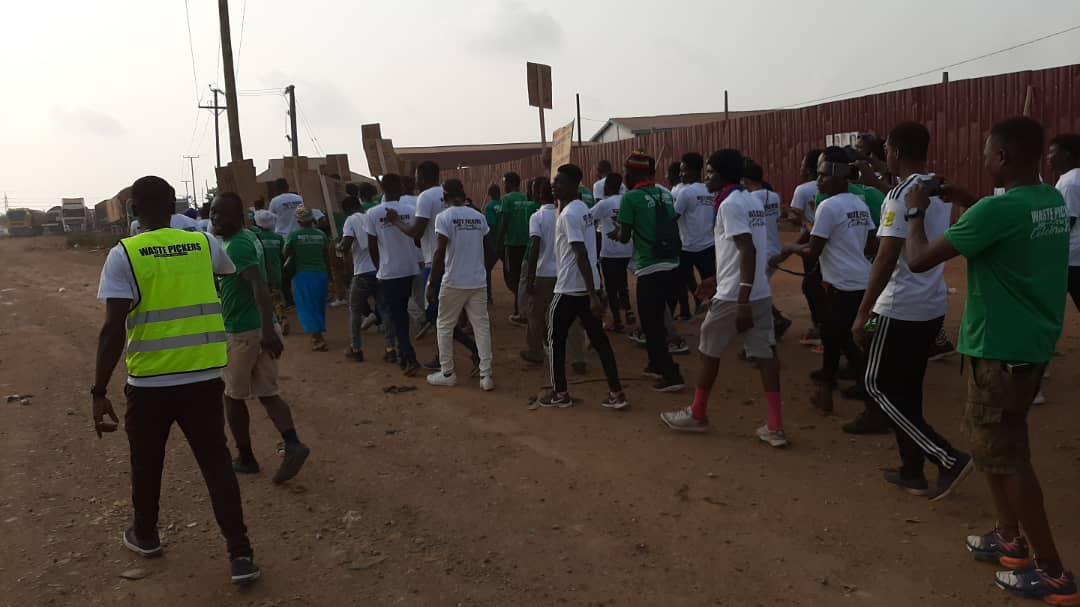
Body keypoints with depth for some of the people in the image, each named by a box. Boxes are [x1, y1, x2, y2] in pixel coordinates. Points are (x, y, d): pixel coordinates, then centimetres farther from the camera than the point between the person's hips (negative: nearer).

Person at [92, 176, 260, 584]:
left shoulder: (123, 255, -8)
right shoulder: (204, 244, 2)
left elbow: (114, 328, -14)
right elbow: (230, 272, 27)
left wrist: (99, 391, -10)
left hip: (150, 381, -2)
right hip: (204, 376, 2)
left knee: (146, 462, 20)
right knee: (216, 461, 7)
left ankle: (145, 535, 42)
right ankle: (240, 554, 3)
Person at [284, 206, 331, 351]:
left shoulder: (293, 235, -8)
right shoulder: (321, 234, 1)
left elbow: (286, 254, 0)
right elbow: (327, 257, 7)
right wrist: (328, 275, 17)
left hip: (302, 274, -3)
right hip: (321, 273, 3)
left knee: (307, 307, 1)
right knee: (319, 306, 16)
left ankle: (318, 338, -10)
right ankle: (318, 335, 25)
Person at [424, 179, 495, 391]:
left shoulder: (444, 217, -9)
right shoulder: (479, 217, 6)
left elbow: (440, 253, -13)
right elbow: (483, 248, 12)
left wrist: (432, 283, -8)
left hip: (453, 282, -4)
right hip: (478, 282, 4)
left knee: (445, 326, 11)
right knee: (482, 326, 7)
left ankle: (447, 373, 17)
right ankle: (486, 375, 6)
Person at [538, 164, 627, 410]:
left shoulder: (568, 214, -17)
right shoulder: (582, 208, 14)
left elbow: (581, 255, -24)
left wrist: (593, 295, -27)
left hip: (569, 287, -9)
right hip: (587, 286, 9)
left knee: (555, 338, 7)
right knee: (598, 338, 10)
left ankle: (560, 393, 16)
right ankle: (616, 393, 10)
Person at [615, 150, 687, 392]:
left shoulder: (630, 198, -9)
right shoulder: (666, 194, 10)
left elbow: (624, 237, -8)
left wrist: (617, 232, 13)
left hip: (650, 269, -7)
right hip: (672, 266, 7)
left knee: (651, 324, 2)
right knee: (658, 319, 22)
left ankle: (671, 375, 0)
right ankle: (658, 364, 34)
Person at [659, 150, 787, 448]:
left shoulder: (730, 204, -14)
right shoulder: (753, 201, 15)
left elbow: (748, 251, -23)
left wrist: (742, 301, -25)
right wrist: (718, 279, 29)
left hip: (733, 296, -8)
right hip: (761, 293, 8)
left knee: (709, 352, 8)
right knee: (764, 353, 5)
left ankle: (697, 414, 23)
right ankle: (775, 427, 5)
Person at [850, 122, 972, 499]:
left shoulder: (901, 194, -17)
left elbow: (886, 259, -22)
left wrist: (862, 313, -19)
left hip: (901, 309, -9)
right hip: (933, 306, 9)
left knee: (879, 387, 3)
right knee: (908, 389, 16)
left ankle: (948, 459, 1)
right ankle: (913, 472, 23)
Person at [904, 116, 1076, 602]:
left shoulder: (997, 208, -22)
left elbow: (919, 260, -18)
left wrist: (916, 212, -2)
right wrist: (966, 203, 16)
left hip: (1003, 348, -9)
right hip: (1032, 340, 9)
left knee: (1005, 456, 2)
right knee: (990, 439, 22)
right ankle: (1011, 538, 32)